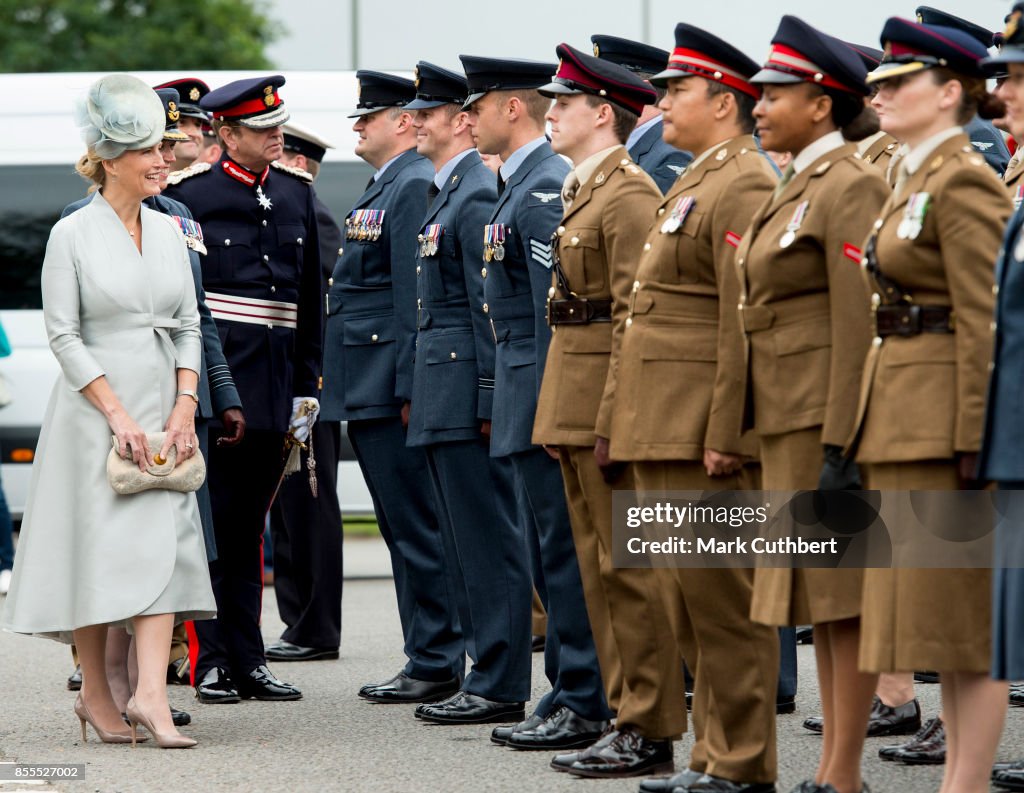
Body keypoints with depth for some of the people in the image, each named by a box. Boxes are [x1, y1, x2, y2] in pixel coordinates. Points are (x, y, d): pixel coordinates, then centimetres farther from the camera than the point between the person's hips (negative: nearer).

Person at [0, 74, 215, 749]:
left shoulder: (168, 231, 10)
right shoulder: (73, 235, -5)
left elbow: (189, 326, 11)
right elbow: (64, 336, -9)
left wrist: (185, 404, -3)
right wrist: (118, 415, -15)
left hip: (163, 409, 5)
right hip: (95, 410, -5)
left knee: (164, 543, -6)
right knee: (99, 547, -1)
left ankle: (151, 694, -10)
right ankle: (95, 694, 11)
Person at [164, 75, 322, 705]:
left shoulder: (297, 193, 13)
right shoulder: (190, 193, -3)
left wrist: (306, 387, 13)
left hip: (275, 382, 5)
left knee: (250, 527, 9)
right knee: (210, 521, -4)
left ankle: (248, 660, 13)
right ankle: (210, 662, 0)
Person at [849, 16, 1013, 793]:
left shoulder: (964, 184, -13)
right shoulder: (915, 182, 17)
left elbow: (985, 323, -17)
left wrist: (972, 440, -20)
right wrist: (875, 430, 19)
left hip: (944, 423, -10)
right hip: (904, 421, 10)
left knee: (964, 616, -6)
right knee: (945, 614, 11)